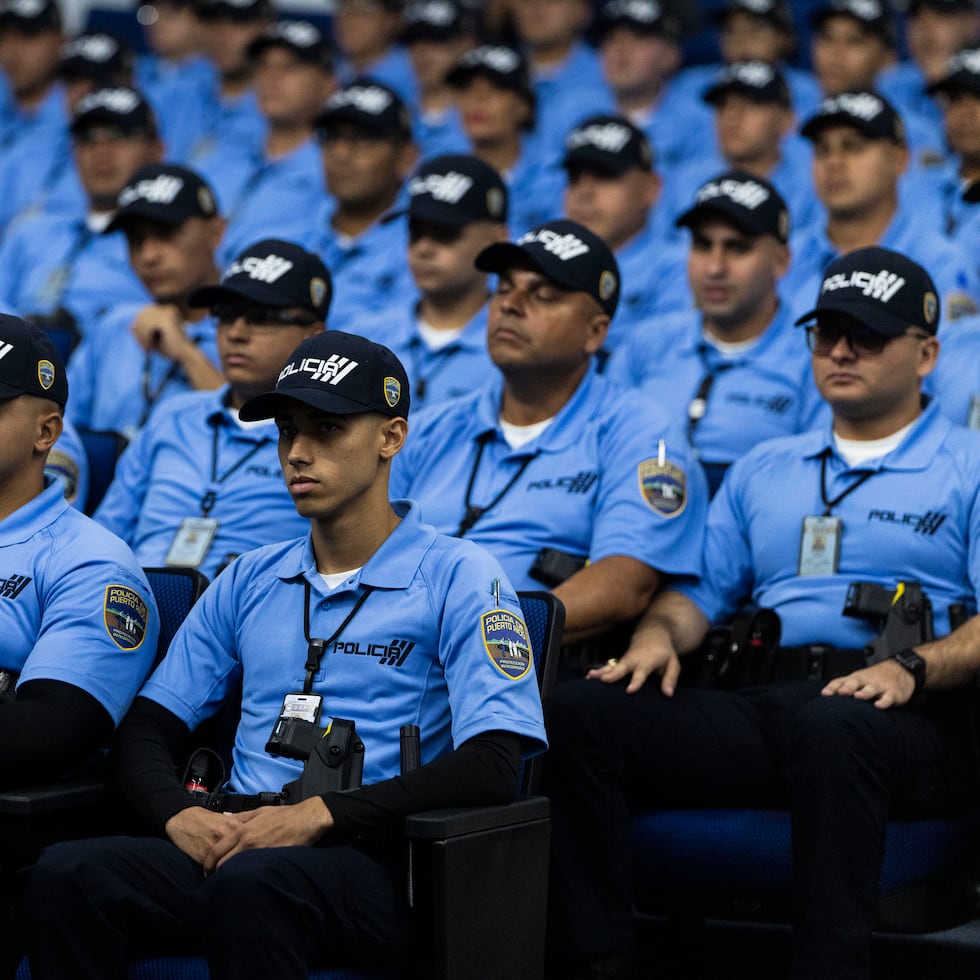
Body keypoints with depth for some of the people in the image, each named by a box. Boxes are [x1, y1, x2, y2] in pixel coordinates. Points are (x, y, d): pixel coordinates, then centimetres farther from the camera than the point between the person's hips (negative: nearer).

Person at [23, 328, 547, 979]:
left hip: (372, 860, -5)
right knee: (67, 873, -26)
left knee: (250, 883, -40)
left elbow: (495, 765, -9)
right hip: (235, 842, 5)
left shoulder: (459, 578, 4)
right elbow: (148, 724, 20)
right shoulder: (250, 581, 22)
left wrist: (317, 815, -16)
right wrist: (180, 815, -5)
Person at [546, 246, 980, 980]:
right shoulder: (763, 470, 29)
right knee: (579, 712, -19)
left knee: (830, 726, -43)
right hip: (763, 703, 5)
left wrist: (913, 667, -19)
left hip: (909, 720, -5)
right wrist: (659, 635, 3)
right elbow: (705, 590, 25)